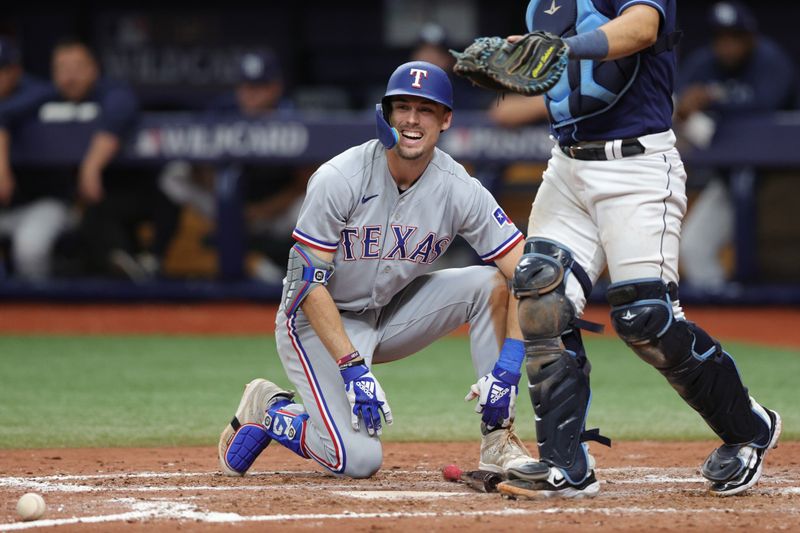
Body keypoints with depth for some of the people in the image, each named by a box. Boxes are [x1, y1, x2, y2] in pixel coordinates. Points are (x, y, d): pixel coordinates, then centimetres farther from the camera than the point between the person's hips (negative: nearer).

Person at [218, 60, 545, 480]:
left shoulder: (460, 191, -14)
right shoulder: (338, 180, -23)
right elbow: (310, 283, -21)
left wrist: (509, 365, -27)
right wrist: (353, 368, -29)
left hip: (394, 315, 4)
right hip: (319, 320, -4)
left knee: (490, 283, -19)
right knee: (360, 458, -22)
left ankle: (497, 440, -13)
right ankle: (270, 411, 9)